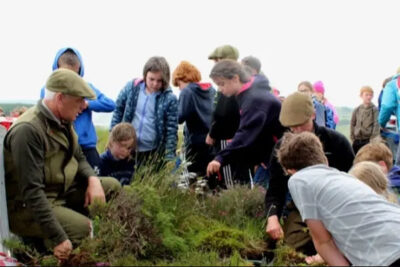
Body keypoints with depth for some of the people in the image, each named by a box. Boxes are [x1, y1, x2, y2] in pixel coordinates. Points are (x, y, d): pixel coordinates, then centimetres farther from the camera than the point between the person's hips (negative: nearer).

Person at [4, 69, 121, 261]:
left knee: (112, 186, 2)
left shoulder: (62, 121, 2)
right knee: (84, 228, -29)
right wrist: (57, 238, -32)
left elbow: (79, 158, 16)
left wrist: (93, 180, -7)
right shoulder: (28, 130, -27)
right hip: (27, 208, -9)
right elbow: (31, 192, -30)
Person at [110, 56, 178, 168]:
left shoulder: (170, 99, -12)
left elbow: (172, 131, -10)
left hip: (154, 152, -2)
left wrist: (169, 157, -13)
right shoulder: (131, 87, -5)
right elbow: (118, 110, 8)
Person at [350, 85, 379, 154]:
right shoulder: (357, 110, 8)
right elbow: (352, 124, 13)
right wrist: (353, 138, 6)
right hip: (357, 141, 4)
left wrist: (373, 140, -15)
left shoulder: (375, 110, -5)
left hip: (368, 140, -4)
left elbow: (376, 125, -10)